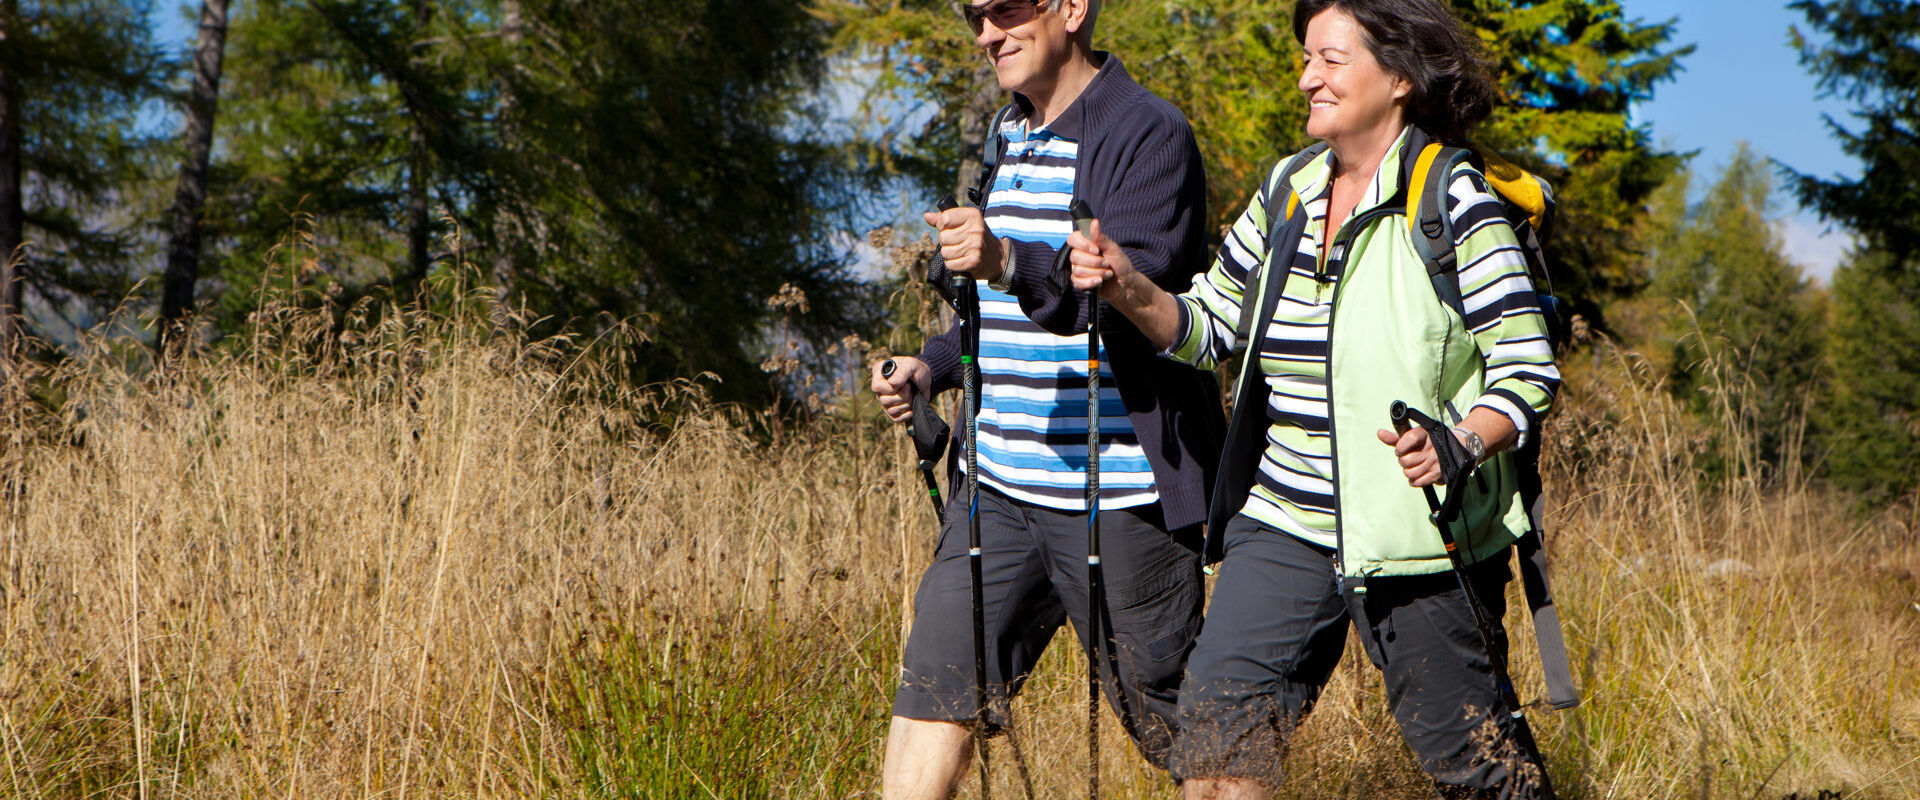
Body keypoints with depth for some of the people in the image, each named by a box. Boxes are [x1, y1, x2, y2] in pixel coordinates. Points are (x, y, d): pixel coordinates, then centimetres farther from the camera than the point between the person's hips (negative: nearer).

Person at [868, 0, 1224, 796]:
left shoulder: (1149, 134, -9)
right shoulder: (1011, 136, 17)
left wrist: (1011, 264, -39)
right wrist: (931, 366, 11)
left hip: (1118, 497, -7)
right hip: (999, 486, 7)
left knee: (1181, 734, 2)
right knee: (931, 698, 0)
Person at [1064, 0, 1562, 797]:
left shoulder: (1453, 203, -9)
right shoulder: (1287, 192, 9)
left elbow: (1529, 370, -9)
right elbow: (1208, 326, 14)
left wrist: (1463, 441, -27)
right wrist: (1132, 289, -5)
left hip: (1418, 534, -5)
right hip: (1285, 523, 5)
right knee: (1218, 712, -8)